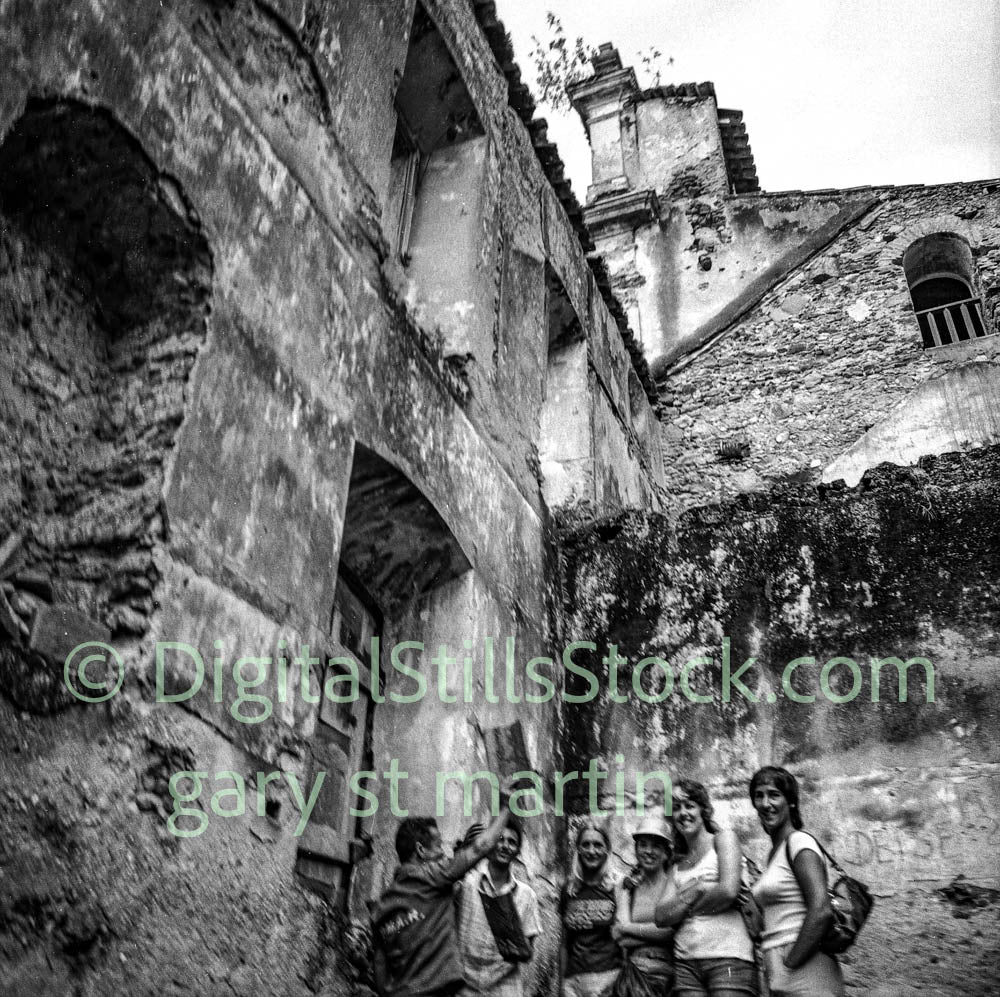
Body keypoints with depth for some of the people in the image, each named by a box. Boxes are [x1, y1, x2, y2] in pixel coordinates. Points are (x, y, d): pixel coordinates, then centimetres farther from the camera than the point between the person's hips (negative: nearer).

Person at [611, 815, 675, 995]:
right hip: (632, 966, 2)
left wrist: (627, 928, 2)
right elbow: (619, 937, 6)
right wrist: (652, 932, -8)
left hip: (663, 971, -2)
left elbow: (670, 929, -9)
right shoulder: (629, 887, 13)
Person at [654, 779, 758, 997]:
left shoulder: (723, 838, 5)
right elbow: (662, 917, 6)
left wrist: (681, 905, 3)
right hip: (685, 963, 5)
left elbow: (729, 891, -11)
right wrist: (696, 889, -6)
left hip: (728, 957, -5)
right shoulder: (677, 866, 18)